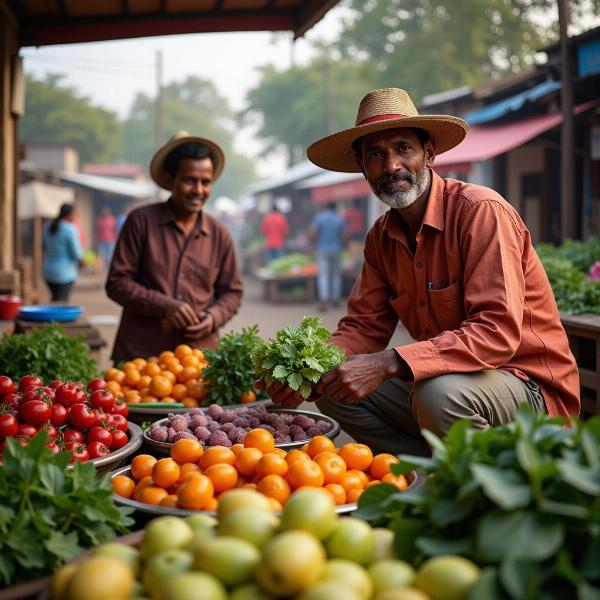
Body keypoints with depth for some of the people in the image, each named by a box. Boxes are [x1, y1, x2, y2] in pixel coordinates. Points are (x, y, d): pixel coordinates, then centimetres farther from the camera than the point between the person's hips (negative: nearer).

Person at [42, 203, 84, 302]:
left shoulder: (49, 227, 5)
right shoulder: (70, 229, -16)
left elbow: (44, 247, 15)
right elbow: (75, 252, -15)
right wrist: (81, 260, 4)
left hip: (48, 270, 7)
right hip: (64, 272, -7)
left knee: (56, 299, 21)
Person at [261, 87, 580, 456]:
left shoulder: (481, 211, -20)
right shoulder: (382, 237, 4)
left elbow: (497, 332, -28)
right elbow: (364, 327, 4)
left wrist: (388, 364, -35)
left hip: (530, 385, -7)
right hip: (440, 378, 7)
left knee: (439, 391, -35)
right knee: (335, 391, -1)